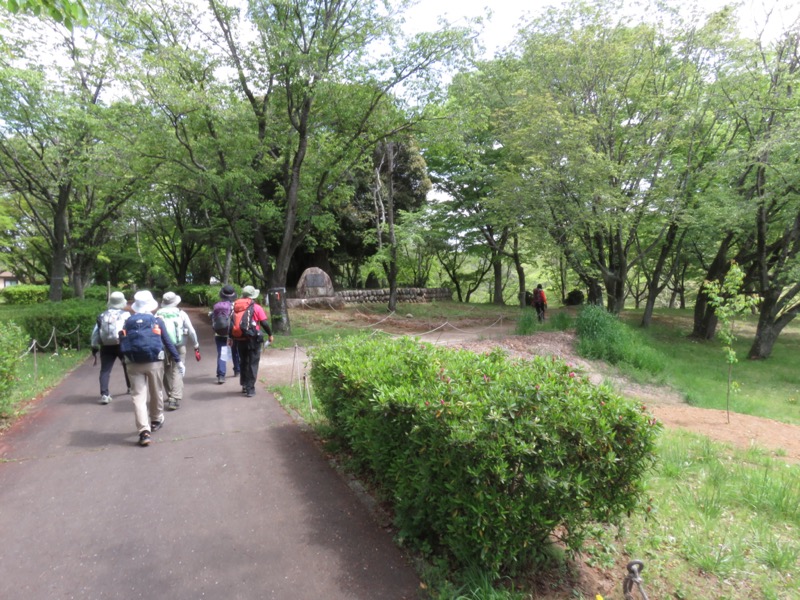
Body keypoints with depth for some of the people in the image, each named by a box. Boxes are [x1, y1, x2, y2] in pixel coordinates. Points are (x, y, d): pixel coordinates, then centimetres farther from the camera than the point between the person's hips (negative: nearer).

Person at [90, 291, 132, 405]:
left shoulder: (102, 316, 8)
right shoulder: (126, 314, -2)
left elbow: (95, 332, 8)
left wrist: (94, 346, 12)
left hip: (106, 347, 2)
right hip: (122, 345, -1)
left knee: (105, 370, 1)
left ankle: (104, 394, -10)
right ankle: (131, 387, 32)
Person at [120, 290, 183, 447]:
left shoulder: (128, 322, 7)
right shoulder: (157, 320, 0)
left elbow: (122, 344, 5)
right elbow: (168, 342, 0)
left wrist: (126, 359, 19)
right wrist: (178, 360, 4)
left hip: (134, 364, 1)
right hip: (154, 362, -1)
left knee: (138, 396, 1)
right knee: (156, 392, 18)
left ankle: (144, 431, -9)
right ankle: (156, 420, 37)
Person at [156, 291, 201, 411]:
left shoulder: (158, 314, 0)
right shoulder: (181, 314, -1)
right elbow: (191, 331, -1)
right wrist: (196, 346, 7)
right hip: (179, 348, -1)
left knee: (167, 372, 17)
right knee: (177, 372, 0)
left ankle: (170, 396, 27)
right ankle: (175, 399, -10)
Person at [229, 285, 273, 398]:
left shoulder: (236, 307, 7)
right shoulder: (256, 308, -6)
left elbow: (232, 323, 9)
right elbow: (264, 323, -8)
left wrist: (230, 337, 17)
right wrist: (270, 334, 4)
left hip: (240, 340, 5)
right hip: (252, 339, -4)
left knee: (243, 362, 19)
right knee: (252, 364, 3)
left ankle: (244, 386, 27)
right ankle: (250, 389, 1)